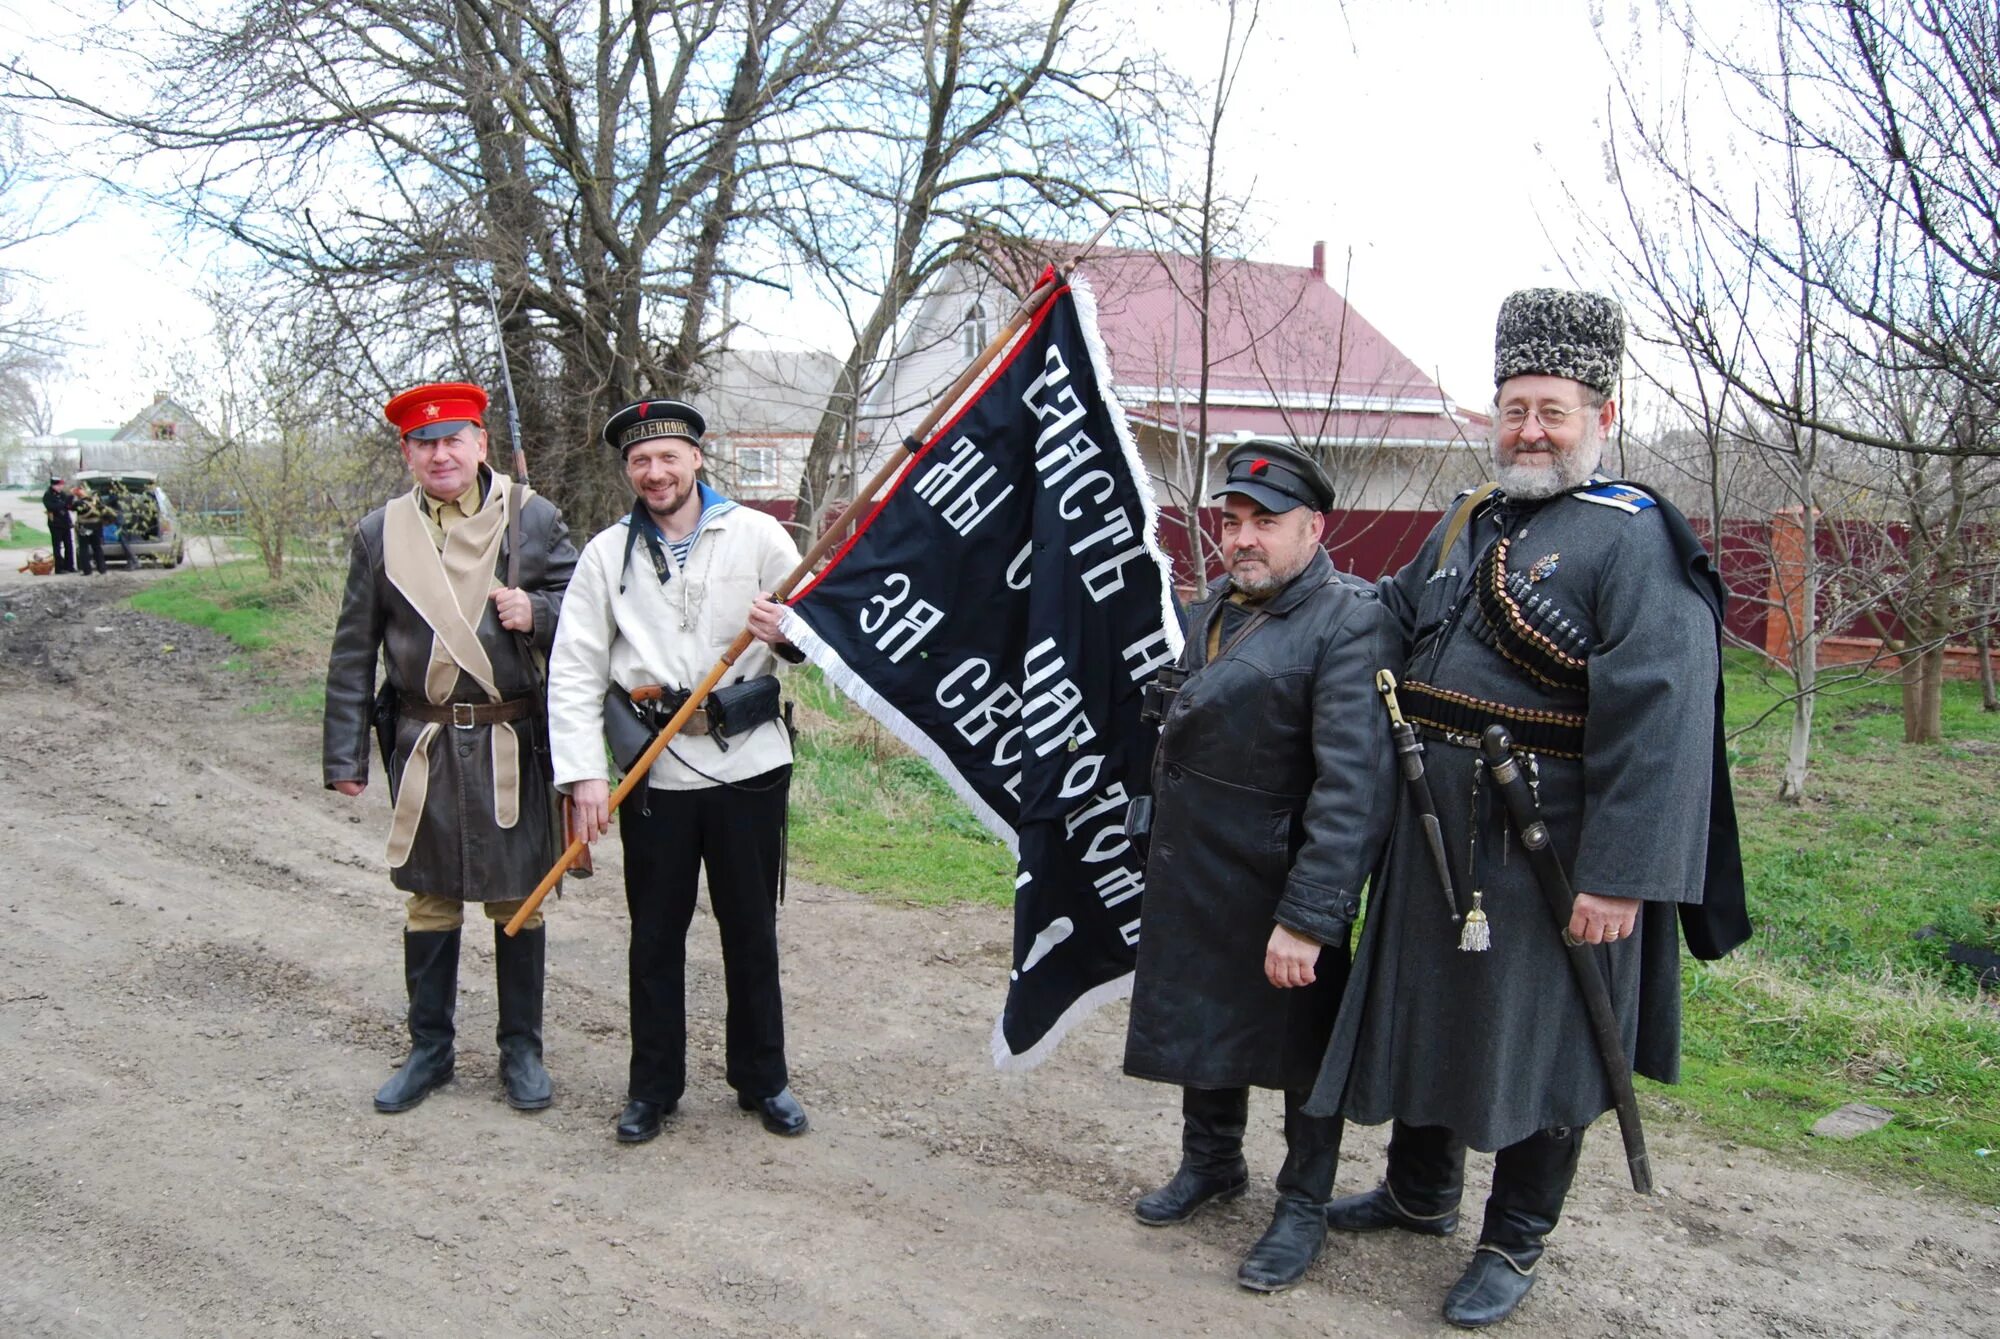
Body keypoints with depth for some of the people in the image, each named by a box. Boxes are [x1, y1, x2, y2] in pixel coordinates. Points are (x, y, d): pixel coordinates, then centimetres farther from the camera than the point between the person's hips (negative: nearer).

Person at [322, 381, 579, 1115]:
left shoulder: (533, 518, 0)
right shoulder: (380, 533, 4)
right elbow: (352, 653, 7)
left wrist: (537, 614, -18)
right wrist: (345, 754, 4)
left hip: (511, 744, -1)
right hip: (423, 745, 2)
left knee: (517, 900, 7)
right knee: (430, 899, 11)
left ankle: (521, 1050, 21)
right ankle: (429, 1049, 26)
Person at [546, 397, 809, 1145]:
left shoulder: (755, 535, 1)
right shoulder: (607, 554, 4)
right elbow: (575, 670, -1)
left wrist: (790, 632, -21)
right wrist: (583, 773, -10)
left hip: (749, 766, 0)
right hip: (654, 771, 1)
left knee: (752, 930, 11)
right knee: (655, 936, 10)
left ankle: (763, 1081, 26)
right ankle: (653, 1086, 26)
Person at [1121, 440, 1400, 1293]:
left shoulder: (1351, 626, -20)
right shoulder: (1213, 609, 6)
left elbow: (1354, 786, -26)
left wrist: (1308, 917, -28)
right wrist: (1161, 856, 18)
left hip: (1280, 897, -7)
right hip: (1192, 882, 7)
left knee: (1301, 1049, 11)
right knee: (1201, 1025, 22)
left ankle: (1303, 1208, 30)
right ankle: (1211, 1163, 44)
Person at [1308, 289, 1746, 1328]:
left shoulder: (1634, 540, -13)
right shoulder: (1466, 524, 10)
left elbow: (1660, 722, -21)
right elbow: (1391, 611, 28)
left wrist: (1621, 878, -25)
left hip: (1549, 850, -7)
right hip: (1433, 836, 7)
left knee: (1536, 1040, 7)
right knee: (1421, 1012, 20)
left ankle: (1513, 1244, 28)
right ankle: (1421, 1193, 43)